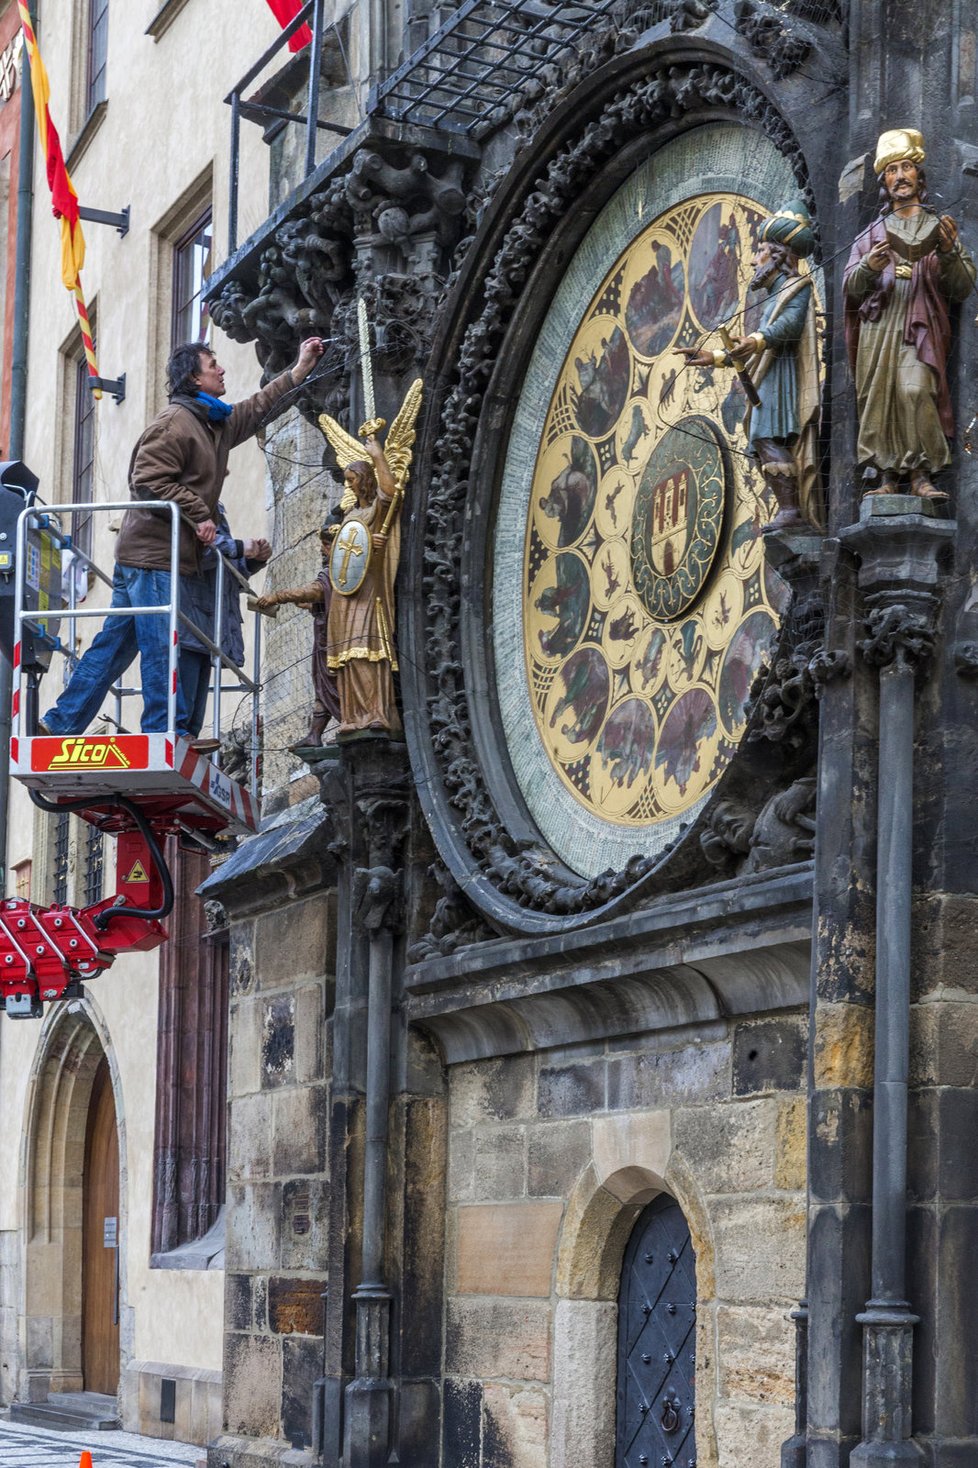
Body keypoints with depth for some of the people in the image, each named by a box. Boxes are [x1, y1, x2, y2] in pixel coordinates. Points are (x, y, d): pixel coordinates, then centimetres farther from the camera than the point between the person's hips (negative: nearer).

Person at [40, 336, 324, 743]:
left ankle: (59, 724, 9)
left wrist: (301, 369, 36)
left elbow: (258, 407, 36)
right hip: (153, 554, -10)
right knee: (161, 646, -9)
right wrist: (198, 515, -17)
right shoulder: (175, 421, -9)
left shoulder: (217, 424, 21)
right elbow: (149, 479, -17)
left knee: (114, 645, 8)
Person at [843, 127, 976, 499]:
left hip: (919, 328, -2)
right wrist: (869, 268, -9)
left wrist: (948, 252, -10)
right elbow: (849, 287, 12)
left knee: (915, 390, -23)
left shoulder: (938, 228, 17)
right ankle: (886, 476, -7)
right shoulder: (873, 234, 22)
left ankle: (921, 475, -20)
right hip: (877, 327, 3)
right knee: (878, 399, -8)